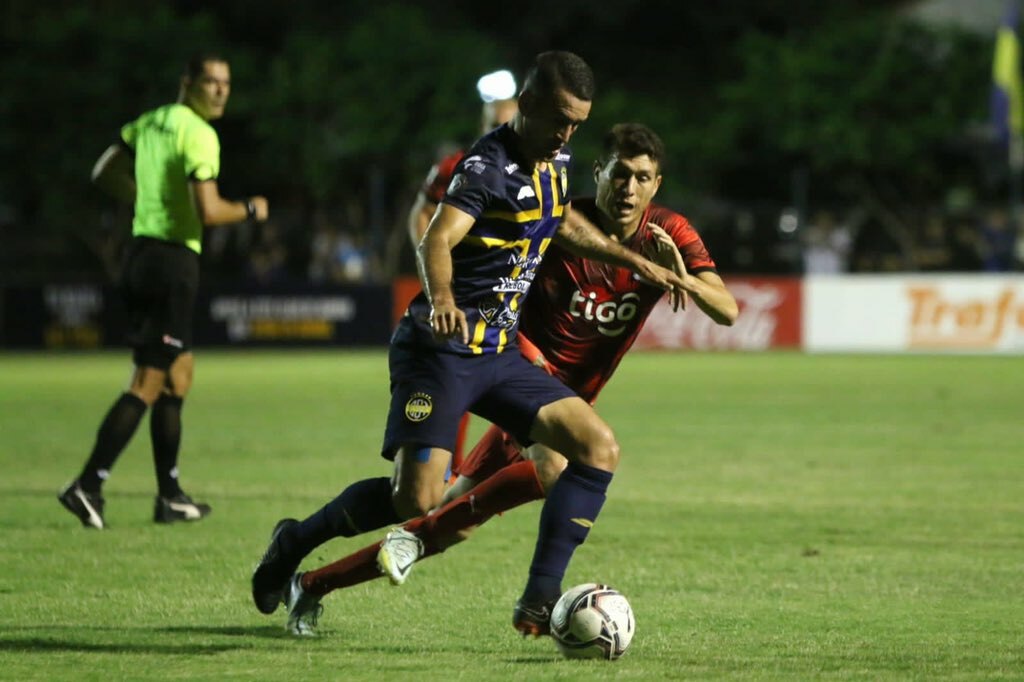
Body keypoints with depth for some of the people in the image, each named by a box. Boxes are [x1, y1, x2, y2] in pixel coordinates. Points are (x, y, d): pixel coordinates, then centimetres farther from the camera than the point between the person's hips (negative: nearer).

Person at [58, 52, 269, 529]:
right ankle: (87, 487, -10)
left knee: (179, 374, 17)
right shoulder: (199, 134, -14)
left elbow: (105, 174, 20)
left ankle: (170, 496, 21)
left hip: (141, 252, 9)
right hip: (173, 261, -9)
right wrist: (252, 209, -3)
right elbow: (209, 213, -21)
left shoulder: (149, 123, 12)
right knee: (147, 384, -6)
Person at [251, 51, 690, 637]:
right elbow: (436, 241, -33)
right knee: (418, 500, -19)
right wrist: (441, 298, -52)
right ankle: (296, 542, 8)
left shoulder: (557, 162, 9)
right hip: (441, 349, -8)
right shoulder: (488, 167, -17)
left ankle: (540, 601, -6)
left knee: (600, 448, -7)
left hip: (501, 354, 8)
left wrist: (636, 262, 30)